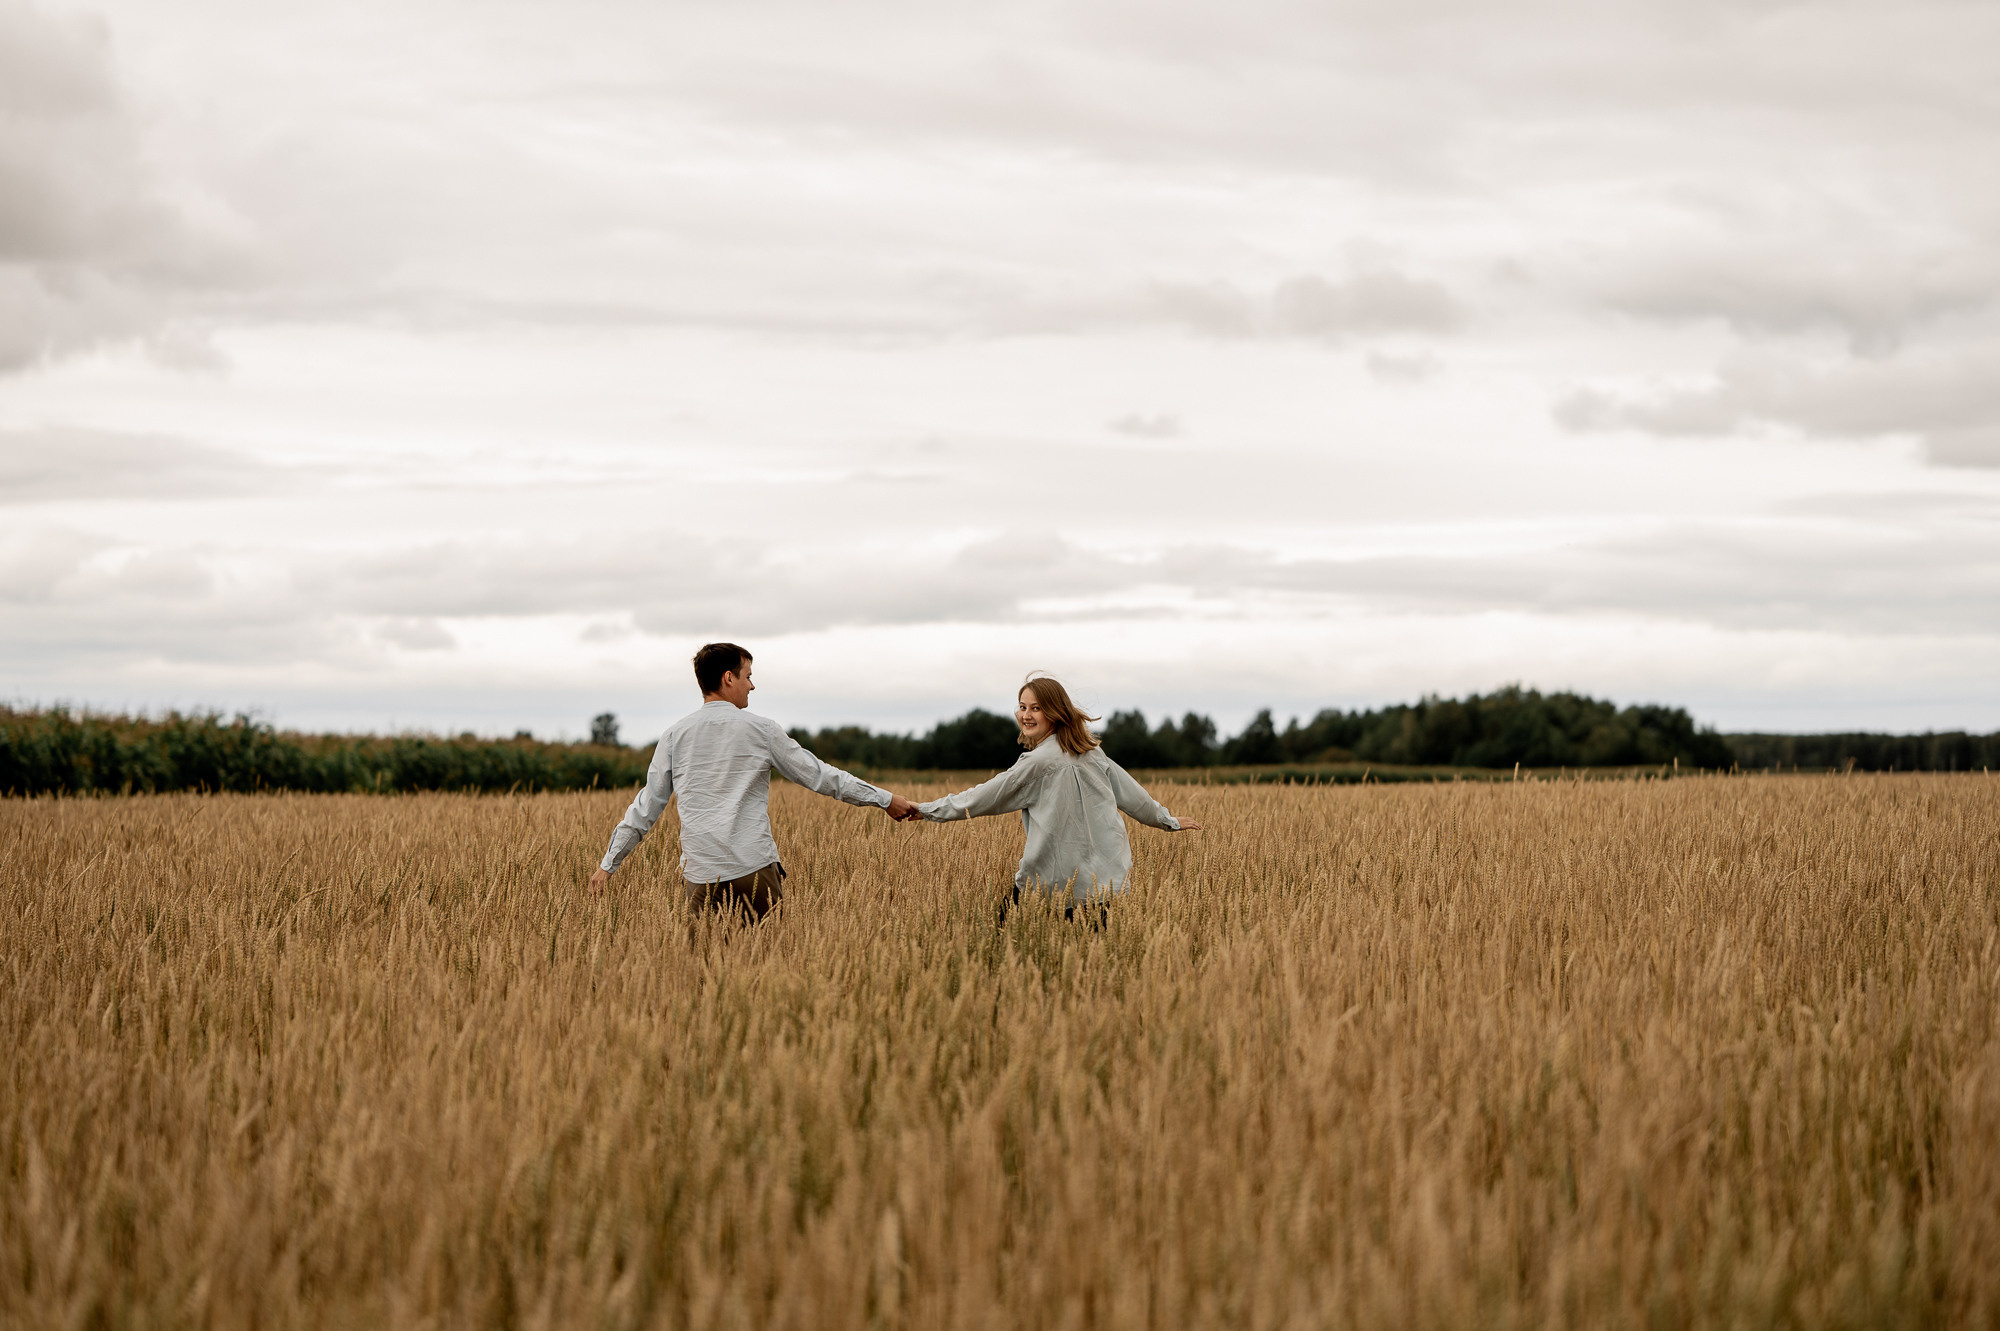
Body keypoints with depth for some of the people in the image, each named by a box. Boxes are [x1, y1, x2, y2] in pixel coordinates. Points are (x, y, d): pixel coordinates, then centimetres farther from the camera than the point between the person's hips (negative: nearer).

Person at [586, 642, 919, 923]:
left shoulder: (675, 735, 9)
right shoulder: (760, 729, 2)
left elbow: (647, 805, 12)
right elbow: (818, 775, 7)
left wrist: (609, 862, 21)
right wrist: (886, 799, 16)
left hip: (702, 875, 2)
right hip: (756, 870, -2)